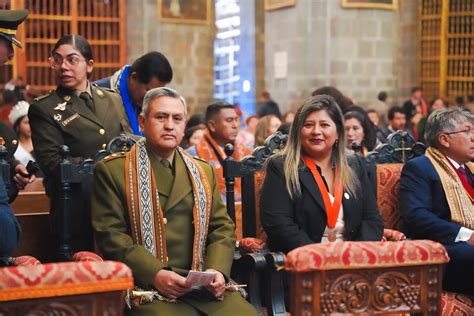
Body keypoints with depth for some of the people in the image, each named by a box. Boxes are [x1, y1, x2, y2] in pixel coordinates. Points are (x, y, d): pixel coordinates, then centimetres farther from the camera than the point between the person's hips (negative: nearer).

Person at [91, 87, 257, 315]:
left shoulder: (203, 172, 19)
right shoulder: (112, 170, 4)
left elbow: (222, 227, 16)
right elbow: (110, 234, -4)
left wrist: (217, 270, -4)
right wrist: (155, 274, -17)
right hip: (146, 286, -4)